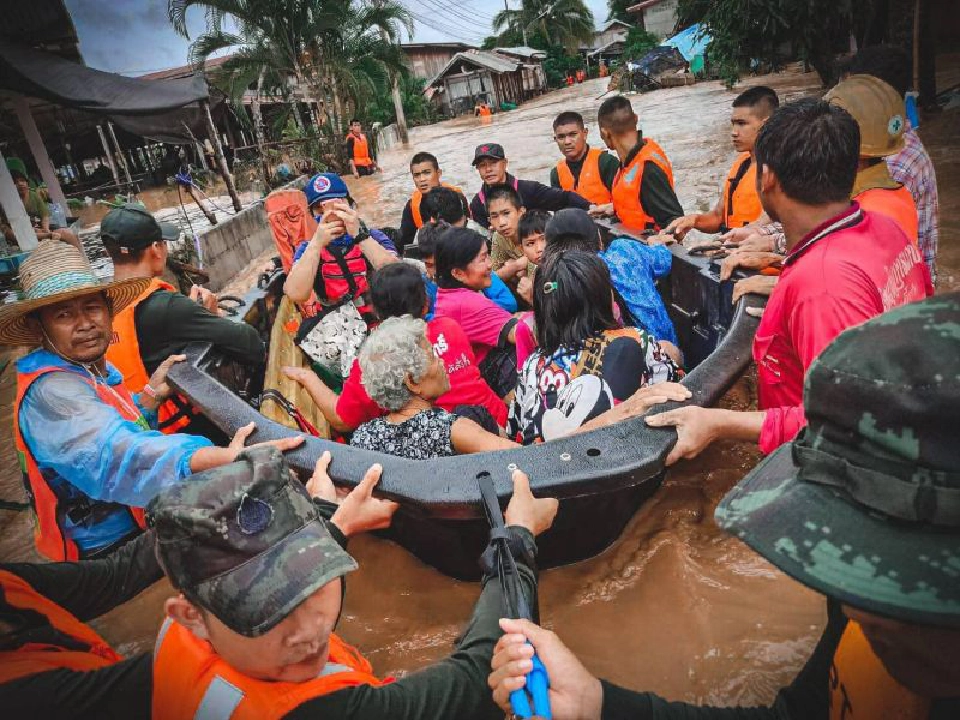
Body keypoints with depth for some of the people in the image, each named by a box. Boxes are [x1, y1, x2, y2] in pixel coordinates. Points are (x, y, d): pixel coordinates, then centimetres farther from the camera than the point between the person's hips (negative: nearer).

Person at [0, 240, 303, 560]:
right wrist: (222, 458, -58)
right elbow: (112, 453, -42)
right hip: (113, 546, -8)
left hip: (142, 521, 8)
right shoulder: (51, 391, -23)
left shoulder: (94, 370, 6)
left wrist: (151, 393, -2)